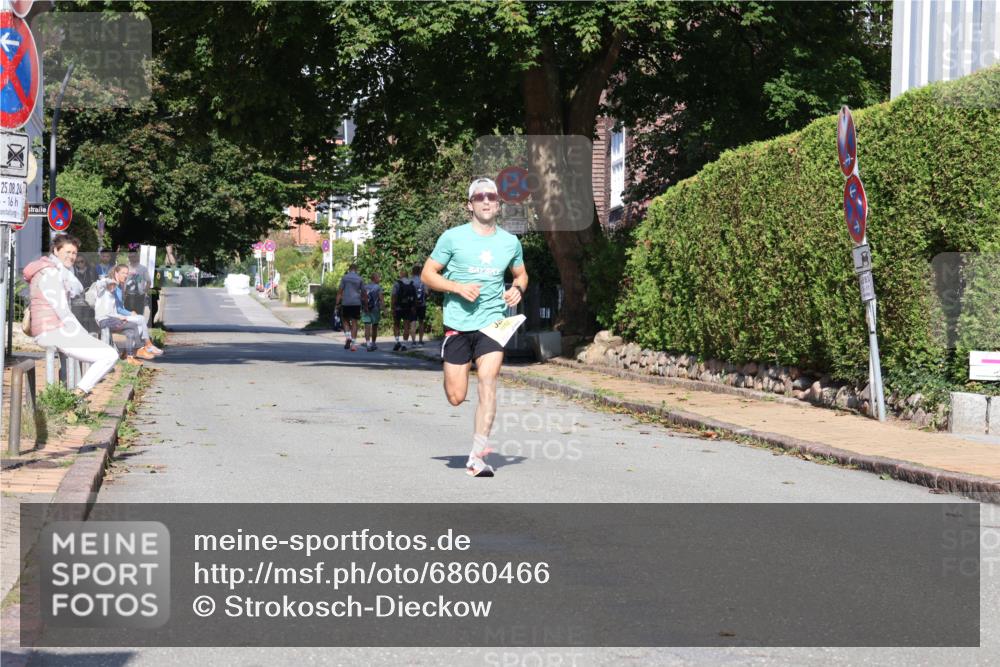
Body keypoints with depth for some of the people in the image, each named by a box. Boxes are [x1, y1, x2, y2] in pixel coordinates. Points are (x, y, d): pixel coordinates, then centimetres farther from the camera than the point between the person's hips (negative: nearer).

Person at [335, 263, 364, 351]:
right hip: (357, 303, 1)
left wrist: (337, 303, 0)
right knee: (354, 322, 3)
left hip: (346, 302, -1)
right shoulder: (360, 279, 6)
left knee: (346, 320, 15)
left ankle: (348, 337, -8)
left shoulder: (344, 277, 3)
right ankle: (353, 343, -2)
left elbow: (340, 291, -1)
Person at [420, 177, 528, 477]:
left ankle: (477, 456, -16)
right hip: (458, 323, -1)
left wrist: (518, 289, 2)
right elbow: (427, 274, 2)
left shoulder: (510, 242, 9)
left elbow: (521, 275, 25)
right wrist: (458, 287, -13)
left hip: (493, 323, 1)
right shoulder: (453, 237, 0)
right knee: (455, 397, 0)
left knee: (488, 381, -18)